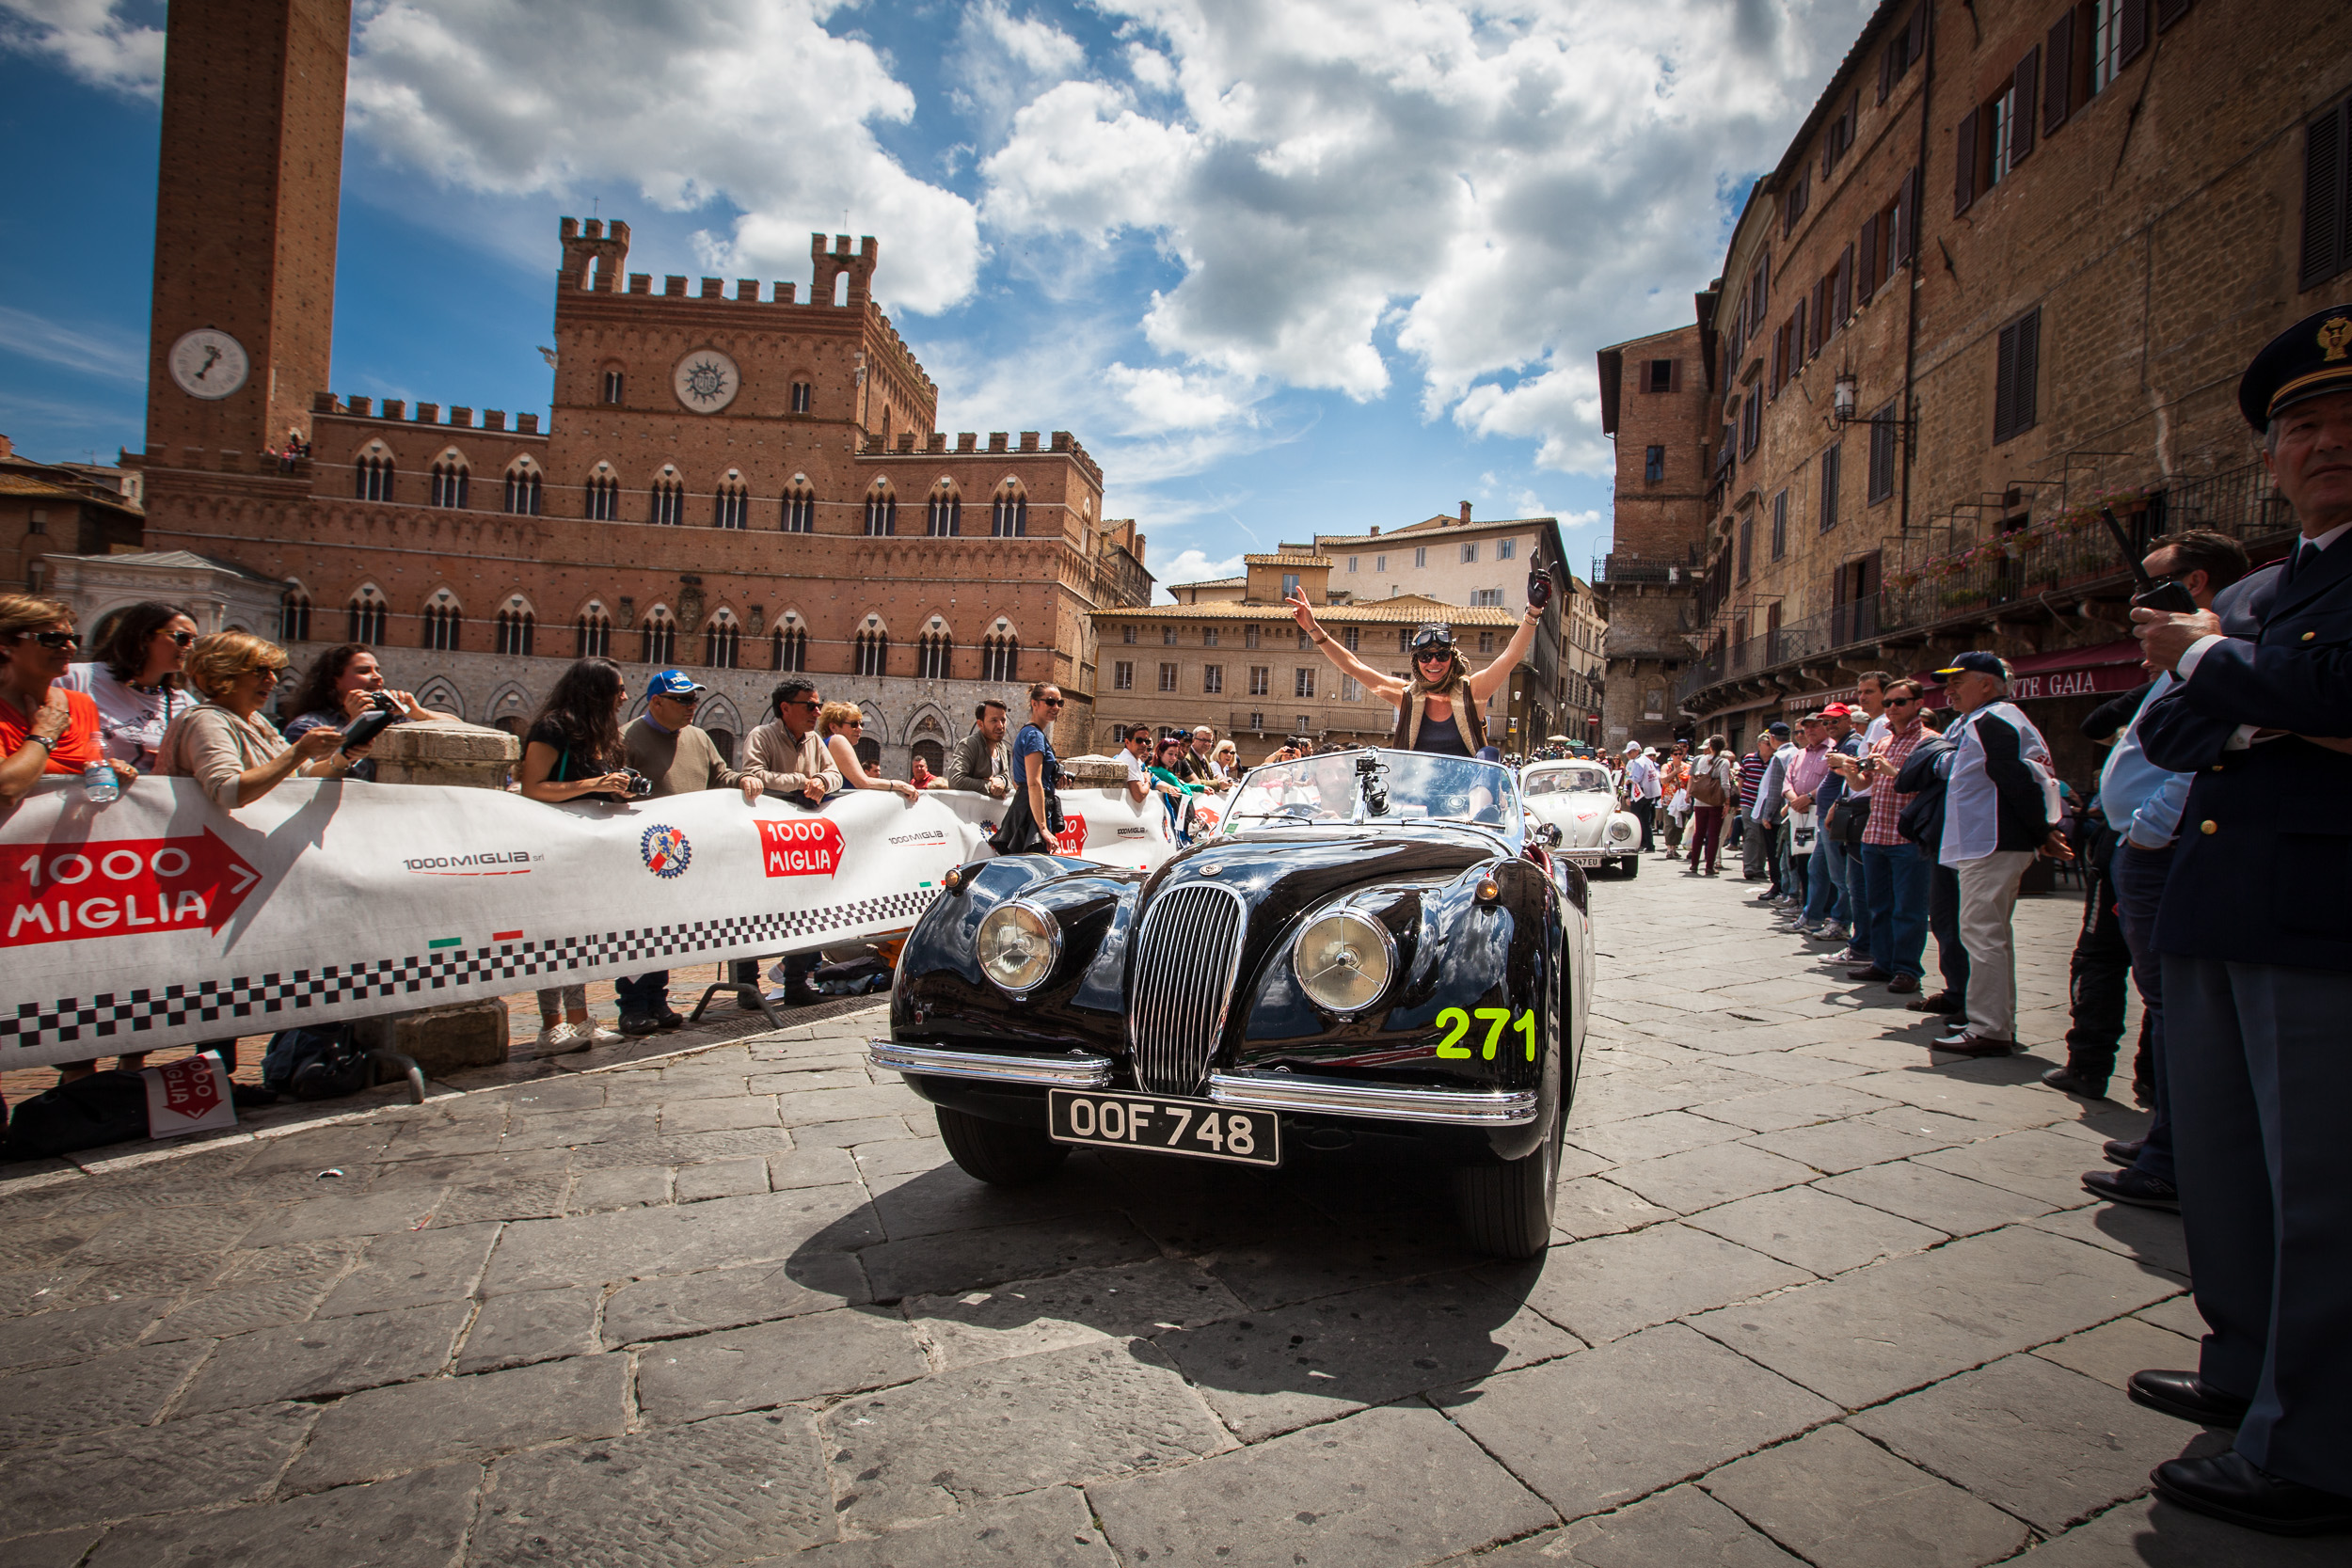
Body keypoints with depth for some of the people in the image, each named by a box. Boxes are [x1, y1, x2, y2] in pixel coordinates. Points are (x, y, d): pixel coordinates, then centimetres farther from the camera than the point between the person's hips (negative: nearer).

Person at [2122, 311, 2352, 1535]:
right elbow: (2163, 733, 10)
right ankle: (2247, 1372, 33)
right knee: (2219, 1167, 17)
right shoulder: (2246, 596, 20)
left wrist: (2210, 663, -4)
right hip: (2208, 919, 8)